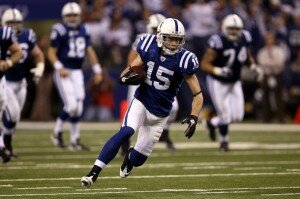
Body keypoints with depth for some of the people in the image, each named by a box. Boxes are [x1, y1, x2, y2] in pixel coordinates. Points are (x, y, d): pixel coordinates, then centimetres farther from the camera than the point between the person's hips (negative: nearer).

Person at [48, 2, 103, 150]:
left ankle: (75, 140, 9)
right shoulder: (60, 30, -9)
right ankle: (57, 132, 6)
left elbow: (89, 51, 16)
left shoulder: (83, 30, 10)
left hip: (77, 72, 6)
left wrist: (97, 71, 12)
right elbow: (51, 52, -9)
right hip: (63, 72, -6)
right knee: (71, 105, -14)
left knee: (78, 106, 2)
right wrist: (59, 67, -23)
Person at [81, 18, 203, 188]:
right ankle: (94, 172, -28)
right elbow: (130, 70, 3)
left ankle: (129, 159, 46)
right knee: (126, 132, -28)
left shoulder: (183, 60, -17)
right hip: (141, 103, 0)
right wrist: (127, 77, -21)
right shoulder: (150, 50, -9)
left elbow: (198, 94, -14)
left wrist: (194, 118, -27)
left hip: (160, 114, 0)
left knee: (139, 157, 6)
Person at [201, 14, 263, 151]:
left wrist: (254, 67, -4)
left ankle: (212, 123, 31)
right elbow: (204, 64, -22)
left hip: (235, 83, 6)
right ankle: (224, 142, 25)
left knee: (237, 116, 2)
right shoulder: (218, 42, -26)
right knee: (224, 115, -3)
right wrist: (218, 71, -38)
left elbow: (247, 56, 14)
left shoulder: (244, 39, -7)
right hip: (218, 83, -6)